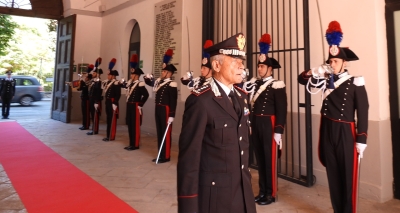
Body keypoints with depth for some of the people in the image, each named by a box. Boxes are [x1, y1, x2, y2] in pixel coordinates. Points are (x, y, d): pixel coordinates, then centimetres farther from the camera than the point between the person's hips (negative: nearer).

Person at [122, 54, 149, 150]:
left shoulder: (140, 84, -14)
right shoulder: (130, 83, 12)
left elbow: (146, 95, -19)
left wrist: (140, 105, -16)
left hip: (135, 107, -9)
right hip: (129, 106, 9)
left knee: (135, 126, -1)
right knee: (130, 125, 13)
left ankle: (135, 145, 8)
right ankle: (131, 144, 23)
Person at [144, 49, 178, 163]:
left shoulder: (172, 85, -13)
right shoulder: (159, 81, 9)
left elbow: (173, 102, -17)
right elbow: (150, 82, 26)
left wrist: (171, 115, -20)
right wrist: (147, 78, 3)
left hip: (166, 110, -8)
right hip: (158, 109, 8)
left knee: (166, 133, 0)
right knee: (159, 132, 14)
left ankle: (166, 156, 10)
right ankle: (160, 154, 25)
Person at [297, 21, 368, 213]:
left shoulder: (355, 84, -5)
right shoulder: (326, 80, 7)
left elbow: (362, 113, -7)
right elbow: (302, 79, 13)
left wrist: (361, 139, -10)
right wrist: (315, 72, -7)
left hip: (345, 132, -4)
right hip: (327, 130, 5)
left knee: (348, 175, 5)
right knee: (332, 173, 13)